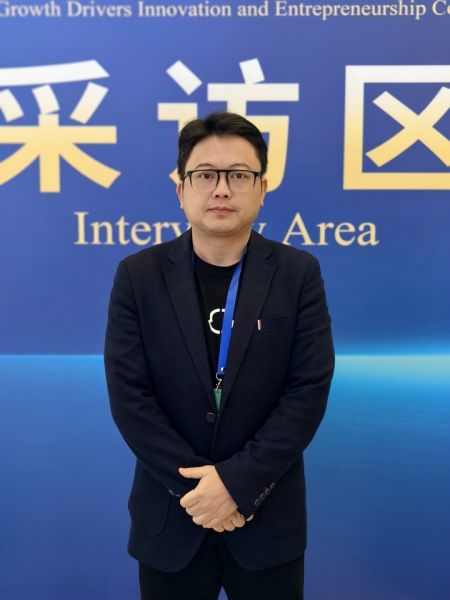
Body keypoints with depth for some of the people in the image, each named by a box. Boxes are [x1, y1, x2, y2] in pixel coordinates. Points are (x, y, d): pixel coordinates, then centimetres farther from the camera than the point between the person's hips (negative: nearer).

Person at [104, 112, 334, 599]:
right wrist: (194, 484, -14)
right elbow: (128, 396, -9)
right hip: (171, 514, 1)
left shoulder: (298, 273, -6)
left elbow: (309, 390, -10)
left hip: (268, 517, 0)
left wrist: (238, 481, -16)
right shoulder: (138, 275, -5)